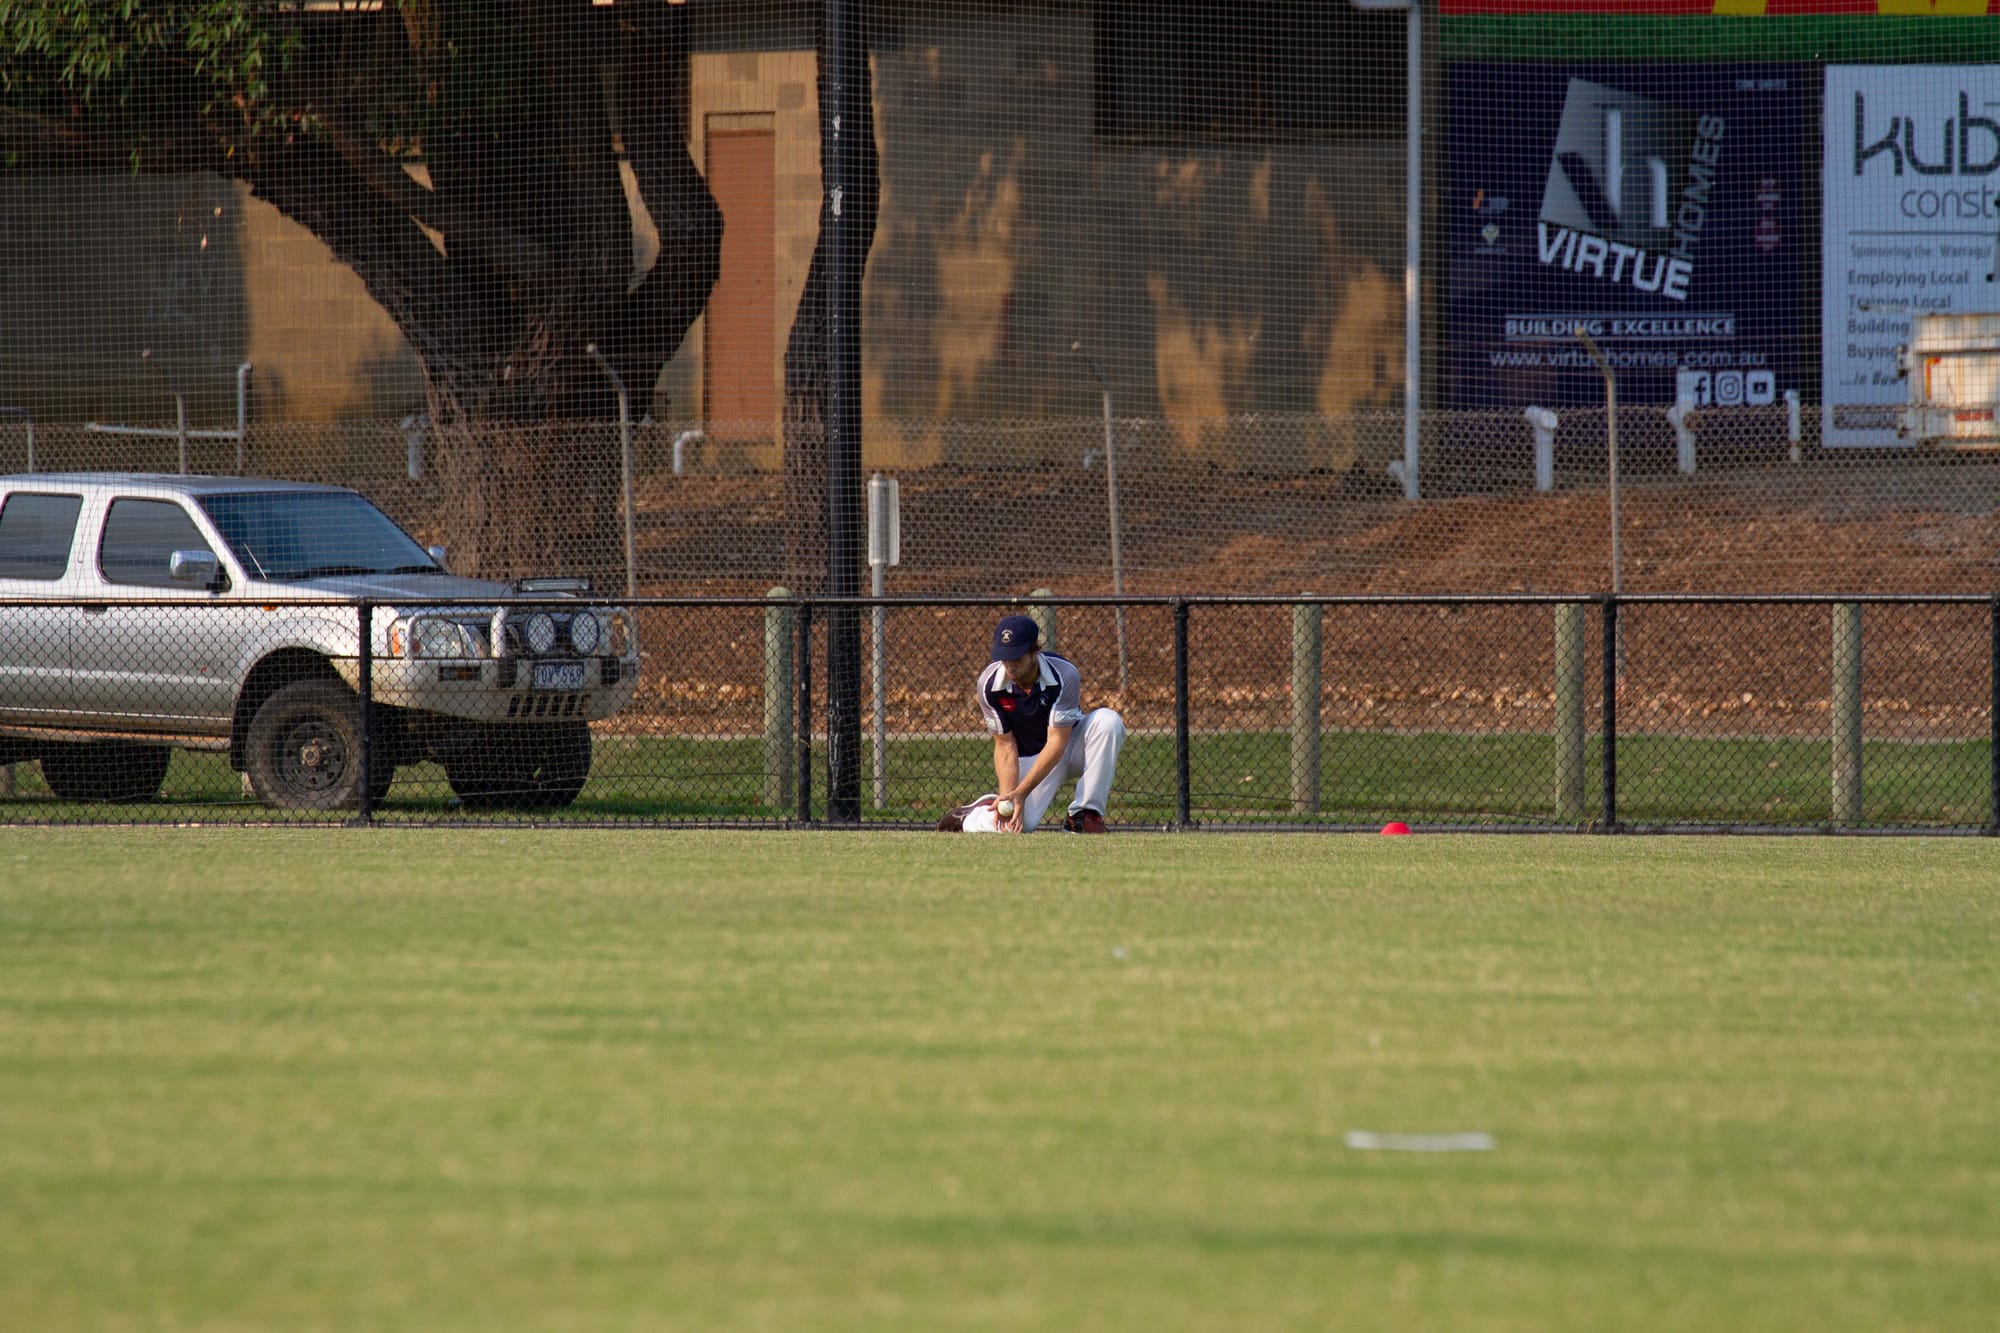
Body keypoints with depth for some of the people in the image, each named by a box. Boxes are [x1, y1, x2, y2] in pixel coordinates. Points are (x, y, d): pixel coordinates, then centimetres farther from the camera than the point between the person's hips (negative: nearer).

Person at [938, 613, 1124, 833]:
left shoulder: (1064, 675, -27)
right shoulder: (989, 684, -20)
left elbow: (1057, 742, -28)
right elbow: (1005, 745, -14)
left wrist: (1021, 792, -37)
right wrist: (1007, 795, -31)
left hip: (1069, 744, 0)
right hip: (1028, 756, 0)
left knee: (1108, 721, -33)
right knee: (1018, 824, -27)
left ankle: (1086, 813, -23)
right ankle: (968, 816, 11)